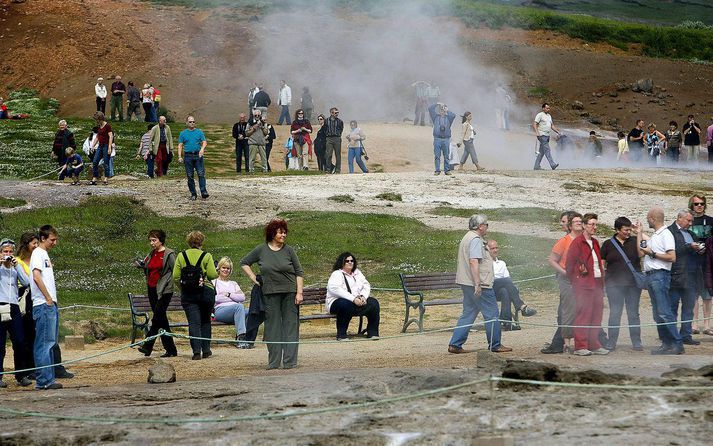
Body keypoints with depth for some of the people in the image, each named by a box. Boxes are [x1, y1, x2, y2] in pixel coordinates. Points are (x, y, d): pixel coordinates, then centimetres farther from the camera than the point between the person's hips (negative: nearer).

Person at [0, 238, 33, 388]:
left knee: (20, 343, -5)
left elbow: (26, 282, 1)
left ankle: (21, 375, 1)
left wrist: (16, 265, -4)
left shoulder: (16, 268, 15)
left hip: (14, 308, 3)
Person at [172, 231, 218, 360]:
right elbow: (212, 275, -10)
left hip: (188, 295, 0)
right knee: (205, 321, 16)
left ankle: (196, 351, -13)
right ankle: (206, 350, 16)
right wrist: (216, 271, 12)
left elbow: (176, 276, -2)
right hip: (206, 292, 0)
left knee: (193, 322, -1)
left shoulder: (181, 256, 2)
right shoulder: (206, 256, -4)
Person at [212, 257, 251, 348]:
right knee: (239, 306, -38)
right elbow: (214, 298, -1)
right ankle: (241, 337, -45)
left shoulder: (233, 284, 32)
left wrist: (229, 294, 1)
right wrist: (234, 297, 4)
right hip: (220, 309, -4)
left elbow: (242, 297, 14)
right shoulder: (214, 282, 18)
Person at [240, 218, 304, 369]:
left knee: (291, 326, -1)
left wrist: (299, 292, -4)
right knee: (272, 327, 4)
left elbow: (299, 272, 4)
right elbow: (244, 263, 15)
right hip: (270, 294, 1)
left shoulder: (289, 250, 2)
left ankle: (290, 361, 3)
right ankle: (273, 362, 9)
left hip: (289, 293, -1)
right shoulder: (261, 250, 3)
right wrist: (253, 278, 5)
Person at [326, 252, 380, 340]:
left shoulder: (357, 273, 20)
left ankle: (372, 332, -9)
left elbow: (366, 285, 13)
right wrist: (353, 299, -28)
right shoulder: (337, 274, -3)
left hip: (358, 301, 6)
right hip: (337, 302, -6)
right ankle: (341, 335, -28)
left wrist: (363, 297, -11)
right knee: (346, 304, -41)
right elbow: (335, 289, -20)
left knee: (373, 303, -18)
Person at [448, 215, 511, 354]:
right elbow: (474, 262, -23)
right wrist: (478, 284, -25)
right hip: (480, 285, -10)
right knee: (491, 314, -1)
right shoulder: (475, 240, -14)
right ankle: (495, 345, 5)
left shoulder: (467, 238, 19)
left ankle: (455, 345, 5)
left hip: (467, 284, 10)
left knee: (468, 314, 11)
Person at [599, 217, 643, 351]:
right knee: (615, 313, 1)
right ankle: (611, 342, 7)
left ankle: (636, 342, 8)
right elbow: (602, 264, 8)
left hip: (633, 283, 1)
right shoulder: (608, 244, 5)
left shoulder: (634, 241, 7)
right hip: (614, 284, -1)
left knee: (633, 313, 3)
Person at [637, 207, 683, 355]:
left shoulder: (666, 235, -8)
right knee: (658, 313, 8)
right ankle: (666, 344, 10)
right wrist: (639, 233, 24)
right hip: (651, 275, 10)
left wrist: (653, 253, -12)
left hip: (660, 275, -10)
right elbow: (641, 253, 22)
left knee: (664, 312, -14)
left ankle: (677, 344, -14)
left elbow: (672, 257, -17)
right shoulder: (654, 236, 21)